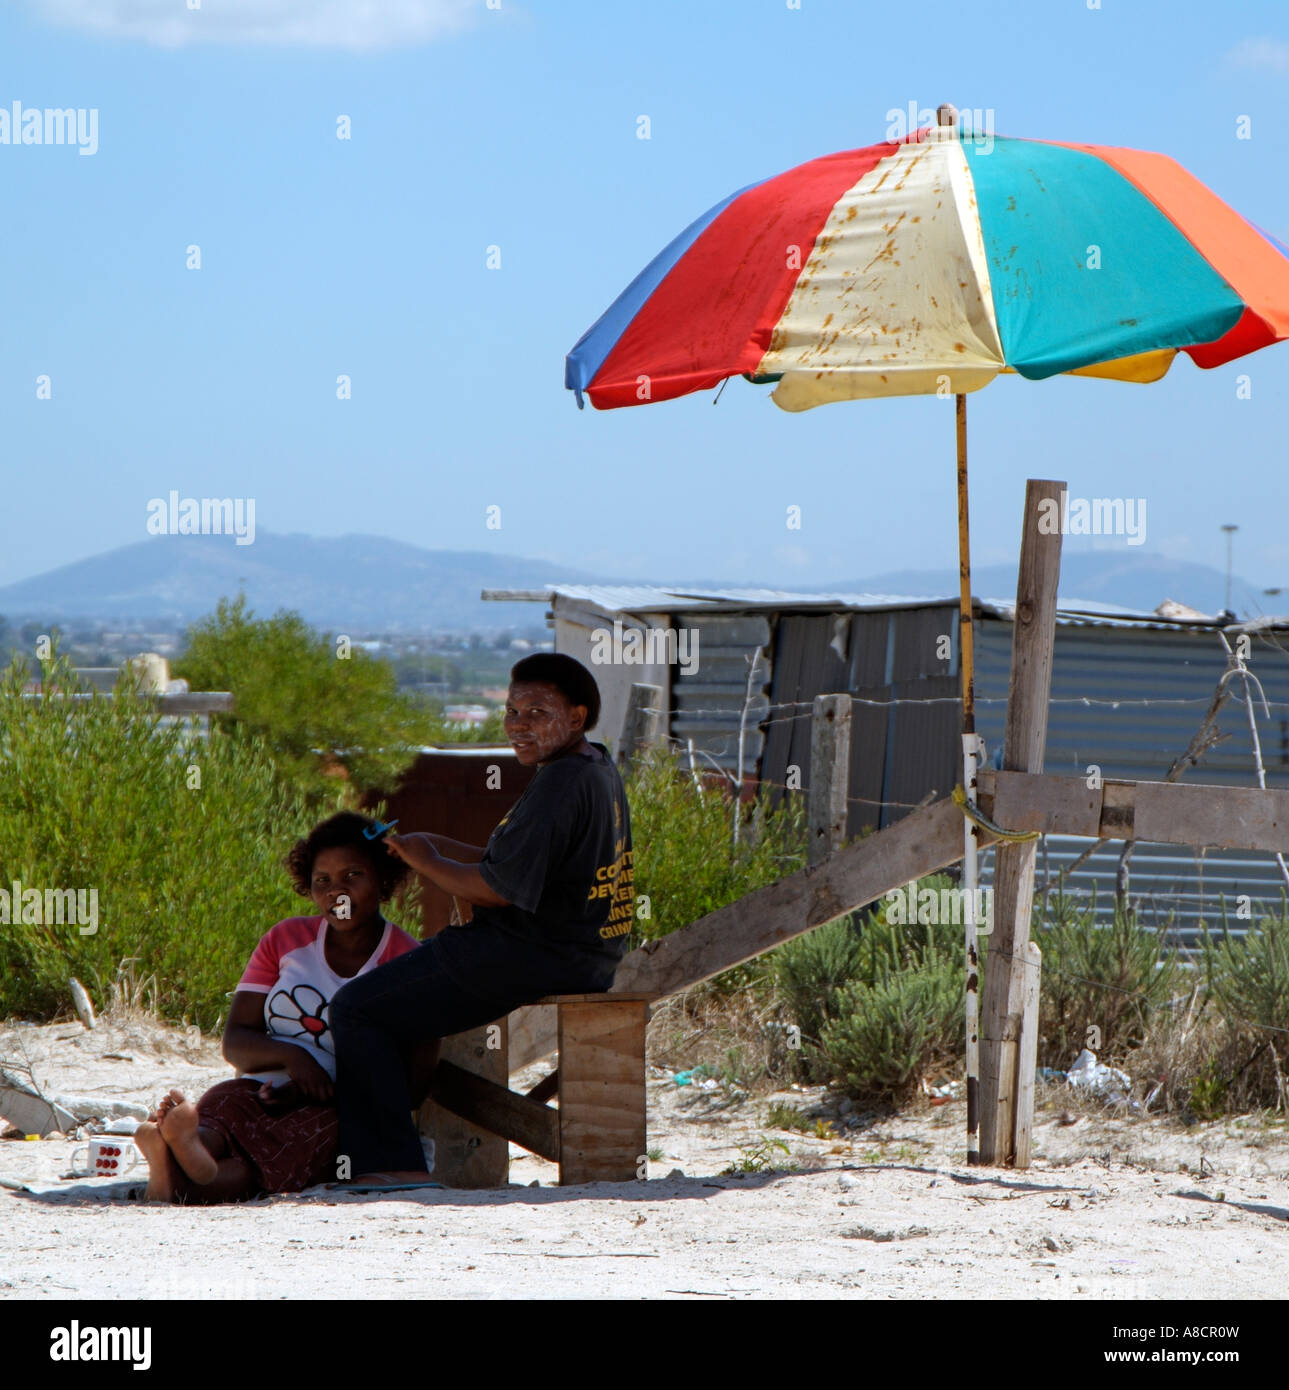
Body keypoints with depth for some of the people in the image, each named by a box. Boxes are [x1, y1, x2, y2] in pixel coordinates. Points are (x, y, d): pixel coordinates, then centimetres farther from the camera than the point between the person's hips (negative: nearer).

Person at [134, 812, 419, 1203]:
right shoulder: (286, 940, 17)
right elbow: (235, 1042, 12)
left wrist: (321, 1094, -16)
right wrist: (290, 1055, -12)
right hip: (260, 1088, 4)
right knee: (226, 1102, -33)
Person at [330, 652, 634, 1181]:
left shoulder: (560, 784, -22)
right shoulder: (598, 769, 11)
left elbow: (497, 888, -23)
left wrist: (427, 862, -7)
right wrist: (437, 846, 6)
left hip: (533, 958, -11)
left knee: (358, 1008, -4)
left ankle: (392, 1165, -7)